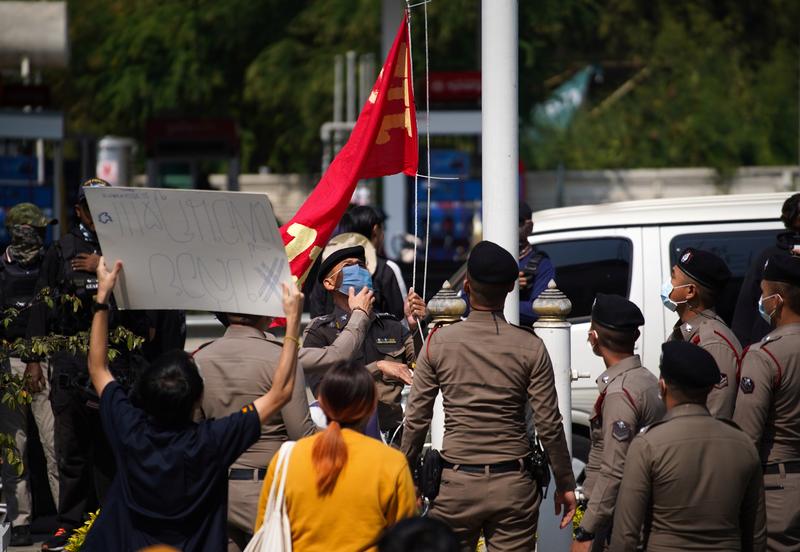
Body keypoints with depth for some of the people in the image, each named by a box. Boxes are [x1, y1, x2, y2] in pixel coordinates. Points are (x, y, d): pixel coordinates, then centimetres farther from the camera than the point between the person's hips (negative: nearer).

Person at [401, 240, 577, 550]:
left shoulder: (439, 342, -3)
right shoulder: (530, 347, -4)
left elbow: (416, 419, 0)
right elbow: (549, 425, -3)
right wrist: (566, 484, 8)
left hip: (456, 483, 0)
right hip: (513, 485, 0)